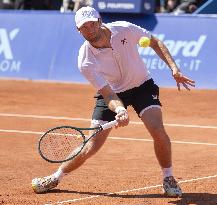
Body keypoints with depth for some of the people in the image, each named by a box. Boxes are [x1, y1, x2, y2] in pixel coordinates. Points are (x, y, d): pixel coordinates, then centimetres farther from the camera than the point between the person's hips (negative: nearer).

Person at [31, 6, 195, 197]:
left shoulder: (125, 29, -23)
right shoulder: (86, 62, -27)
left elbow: (155, 42, -6)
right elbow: (108, 94, -28)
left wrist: (174, 68, -15)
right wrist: (120, 110, -49)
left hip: (142, 86, 1)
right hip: (113, 94, -1)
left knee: (158, 130, -22)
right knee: (92, 147, -4)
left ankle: (169, 179, -1)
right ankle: (55, 178, 17)